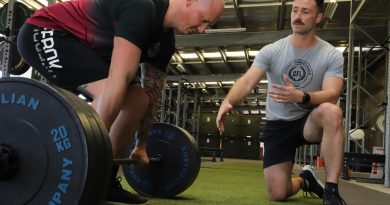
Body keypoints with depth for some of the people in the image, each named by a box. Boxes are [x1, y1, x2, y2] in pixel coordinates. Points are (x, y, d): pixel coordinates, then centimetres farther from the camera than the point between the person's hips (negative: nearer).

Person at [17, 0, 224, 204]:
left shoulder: (165, 41, 1)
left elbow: (151, 96, 8)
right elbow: (119, 79, -37)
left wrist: (141, 146, 12)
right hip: (44, 34, -9)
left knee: (137, 99, -1)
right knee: (109, 93, -29)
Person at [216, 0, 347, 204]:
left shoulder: (332, 55, -10)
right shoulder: (271, 51, -8)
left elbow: (331, 95, -24)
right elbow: (247, 82, -21)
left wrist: (301, 97, -46)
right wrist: (228, 101, -43)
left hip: (309, 121, -1)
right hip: (277, 125, 1)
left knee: (331, 111, -38)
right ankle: (304, 180, 31)